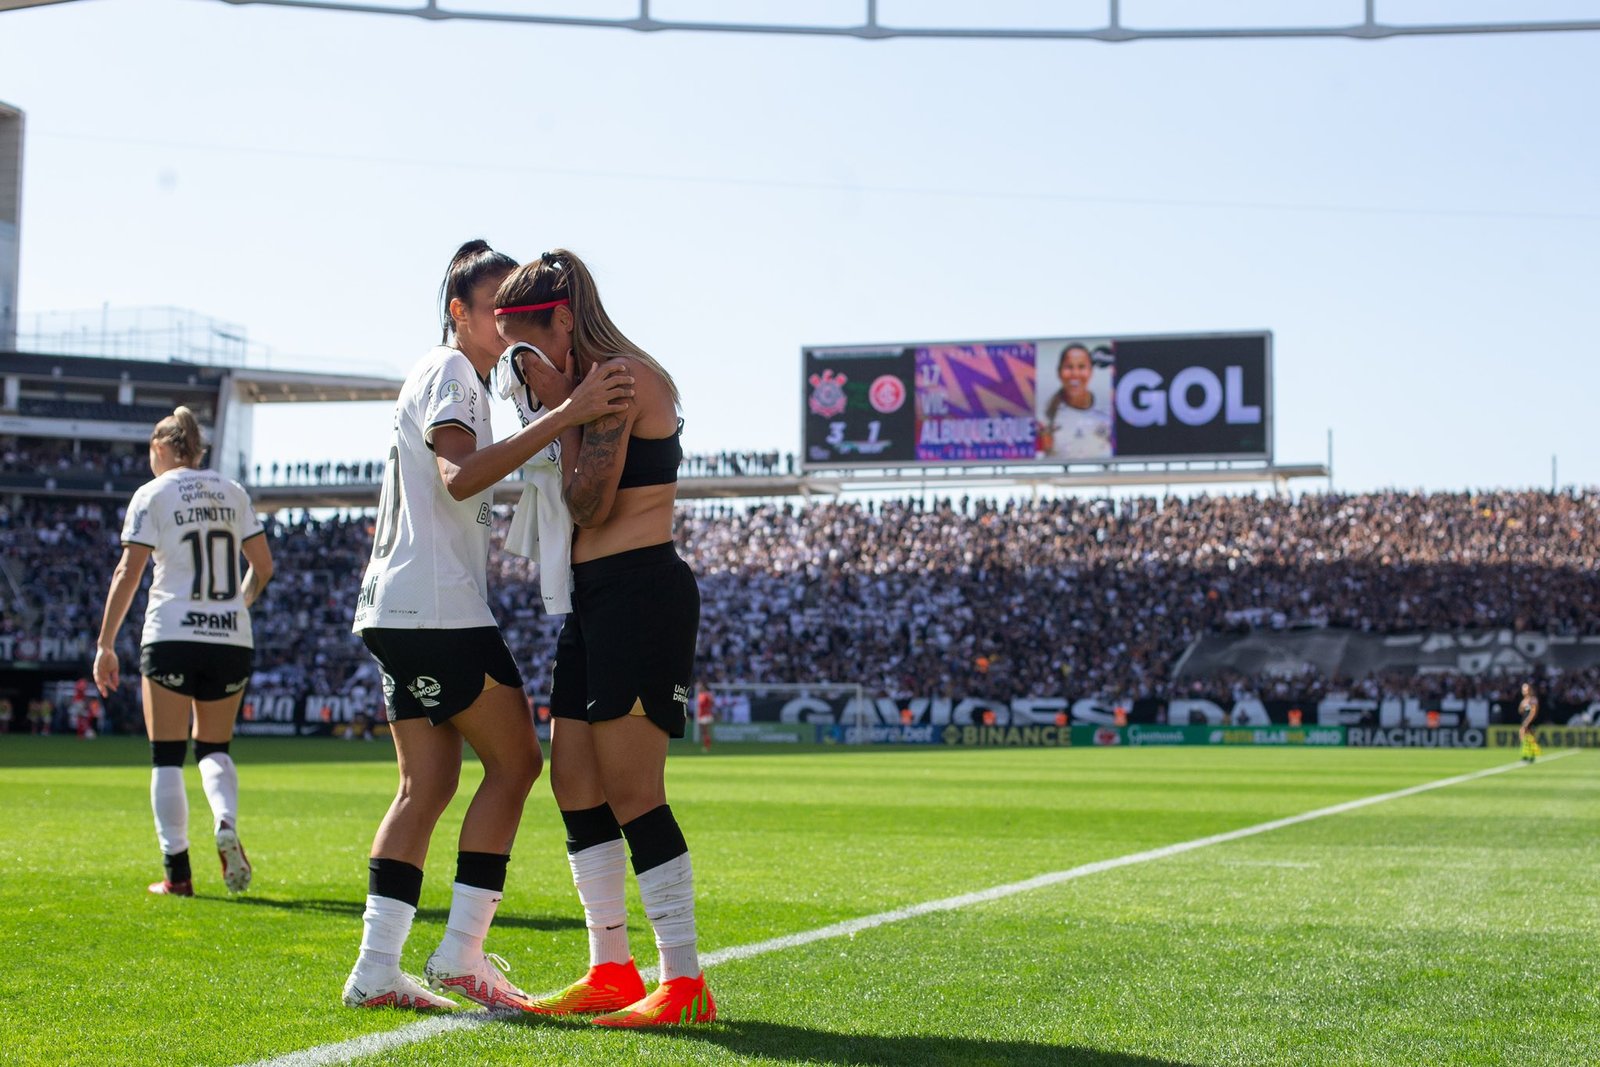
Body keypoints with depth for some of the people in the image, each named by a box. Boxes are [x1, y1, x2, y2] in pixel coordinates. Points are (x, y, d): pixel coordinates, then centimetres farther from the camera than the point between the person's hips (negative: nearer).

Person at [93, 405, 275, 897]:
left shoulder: (152, 494, 1)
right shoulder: (232, 492, 11)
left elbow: (128, 573, -5)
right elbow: (263, 566, 11)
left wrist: (105, 645, -2)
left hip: (172, 636, -3)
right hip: (232, 639, 3)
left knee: (167, 757, 5)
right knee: (214, 747, 16)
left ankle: (177, 871, -1)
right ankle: (227, 825, -12)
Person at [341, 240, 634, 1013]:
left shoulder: (461, 380, 24)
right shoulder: (448, 373, -7)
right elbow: (459, 476, -25)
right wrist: (564, 415, -31)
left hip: (399, 614, 10)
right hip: (436, 608, -10)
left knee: (427, 783, 7)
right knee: (515, 760, -4)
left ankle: (376, 967, 3)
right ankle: (461, 950, -4)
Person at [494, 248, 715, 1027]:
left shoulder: (619, 376, -12)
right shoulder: (601, 380, 18)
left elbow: (589, 502, -16)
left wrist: (561, 412, -7)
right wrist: (559, 406, 8)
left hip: (639, 592, -10)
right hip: (595, 597, 10)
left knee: (630, 792, -9)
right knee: (573, 781, 11)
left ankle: (685, 984, -4)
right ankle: (612, 971, 19)